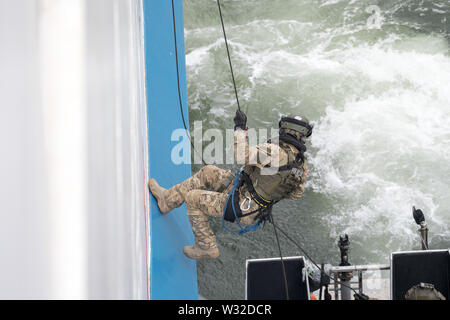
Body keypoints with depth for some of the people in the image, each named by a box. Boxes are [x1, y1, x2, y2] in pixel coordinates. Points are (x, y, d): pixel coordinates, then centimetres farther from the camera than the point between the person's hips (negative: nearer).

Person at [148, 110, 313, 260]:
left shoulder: (277, 151, -26)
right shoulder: (302, 164, 0)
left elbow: (242, 156, -29)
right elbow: (296, 193, 13)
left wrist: (240, 128, -17)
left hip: (241, 207, -9)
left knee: (193, 198, 5)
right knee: (208, 172, 17)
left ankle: (207, 248, 14)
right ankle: (168, 199, 27)